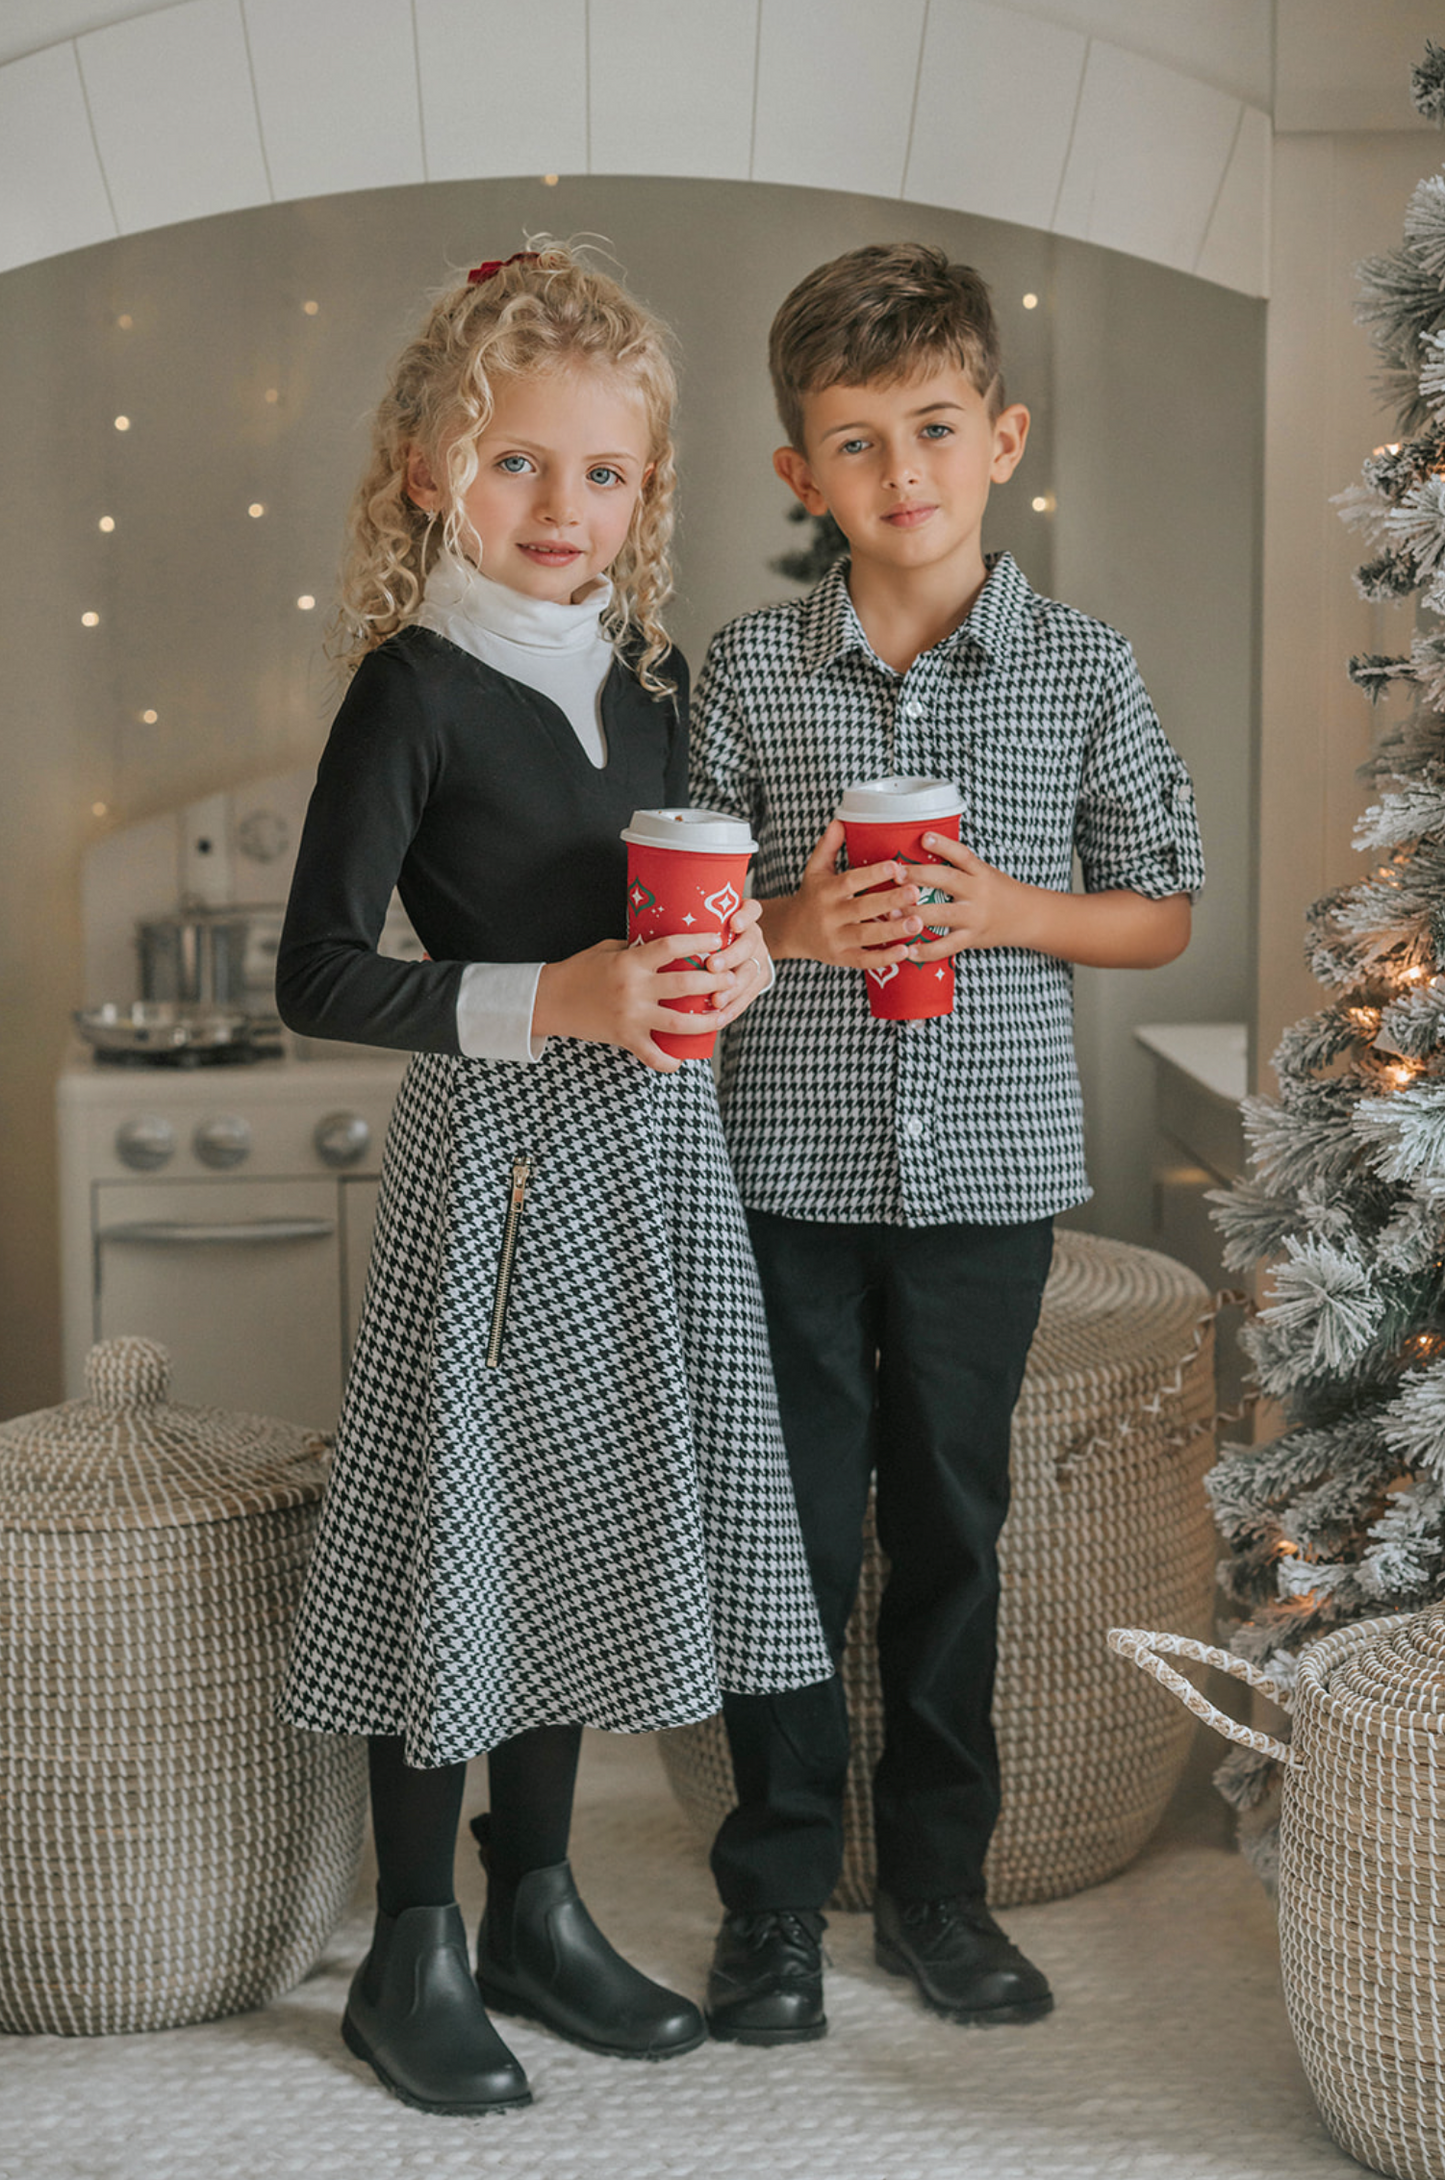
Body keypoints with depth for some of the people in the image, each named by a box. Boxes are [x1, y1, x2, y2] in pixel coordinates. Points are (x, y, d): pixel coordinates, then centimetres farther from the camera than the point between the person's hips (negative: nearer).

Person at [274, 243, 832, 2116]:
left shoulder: (649, 677, 9)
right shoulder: (417, 688, -11)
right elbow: (317, 973, -15)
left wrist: (728, 959, -2)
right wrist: (550, 1001, -22)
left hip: (645, 1145, 7)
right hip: (493, 1149, -7)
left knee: (584, 1531, 14)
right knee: (464, 1530, 1)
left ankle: (538, 1910, 29)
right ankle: (411, 1955, 16)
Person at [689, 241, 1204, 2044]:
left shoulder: (1083, 670, 1)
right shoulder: (747, 671, 0)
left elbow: (1160, 910, 6)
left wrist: (1015, 910, -12)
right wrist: (789, 927, -15)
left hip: (991, 1167, 1)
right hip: (787, 1166, 0)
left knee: (951, 1525, 12)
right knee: (791, 1531, 6)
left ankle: (935, 1879, 27)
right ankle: (776, 1893, 20)